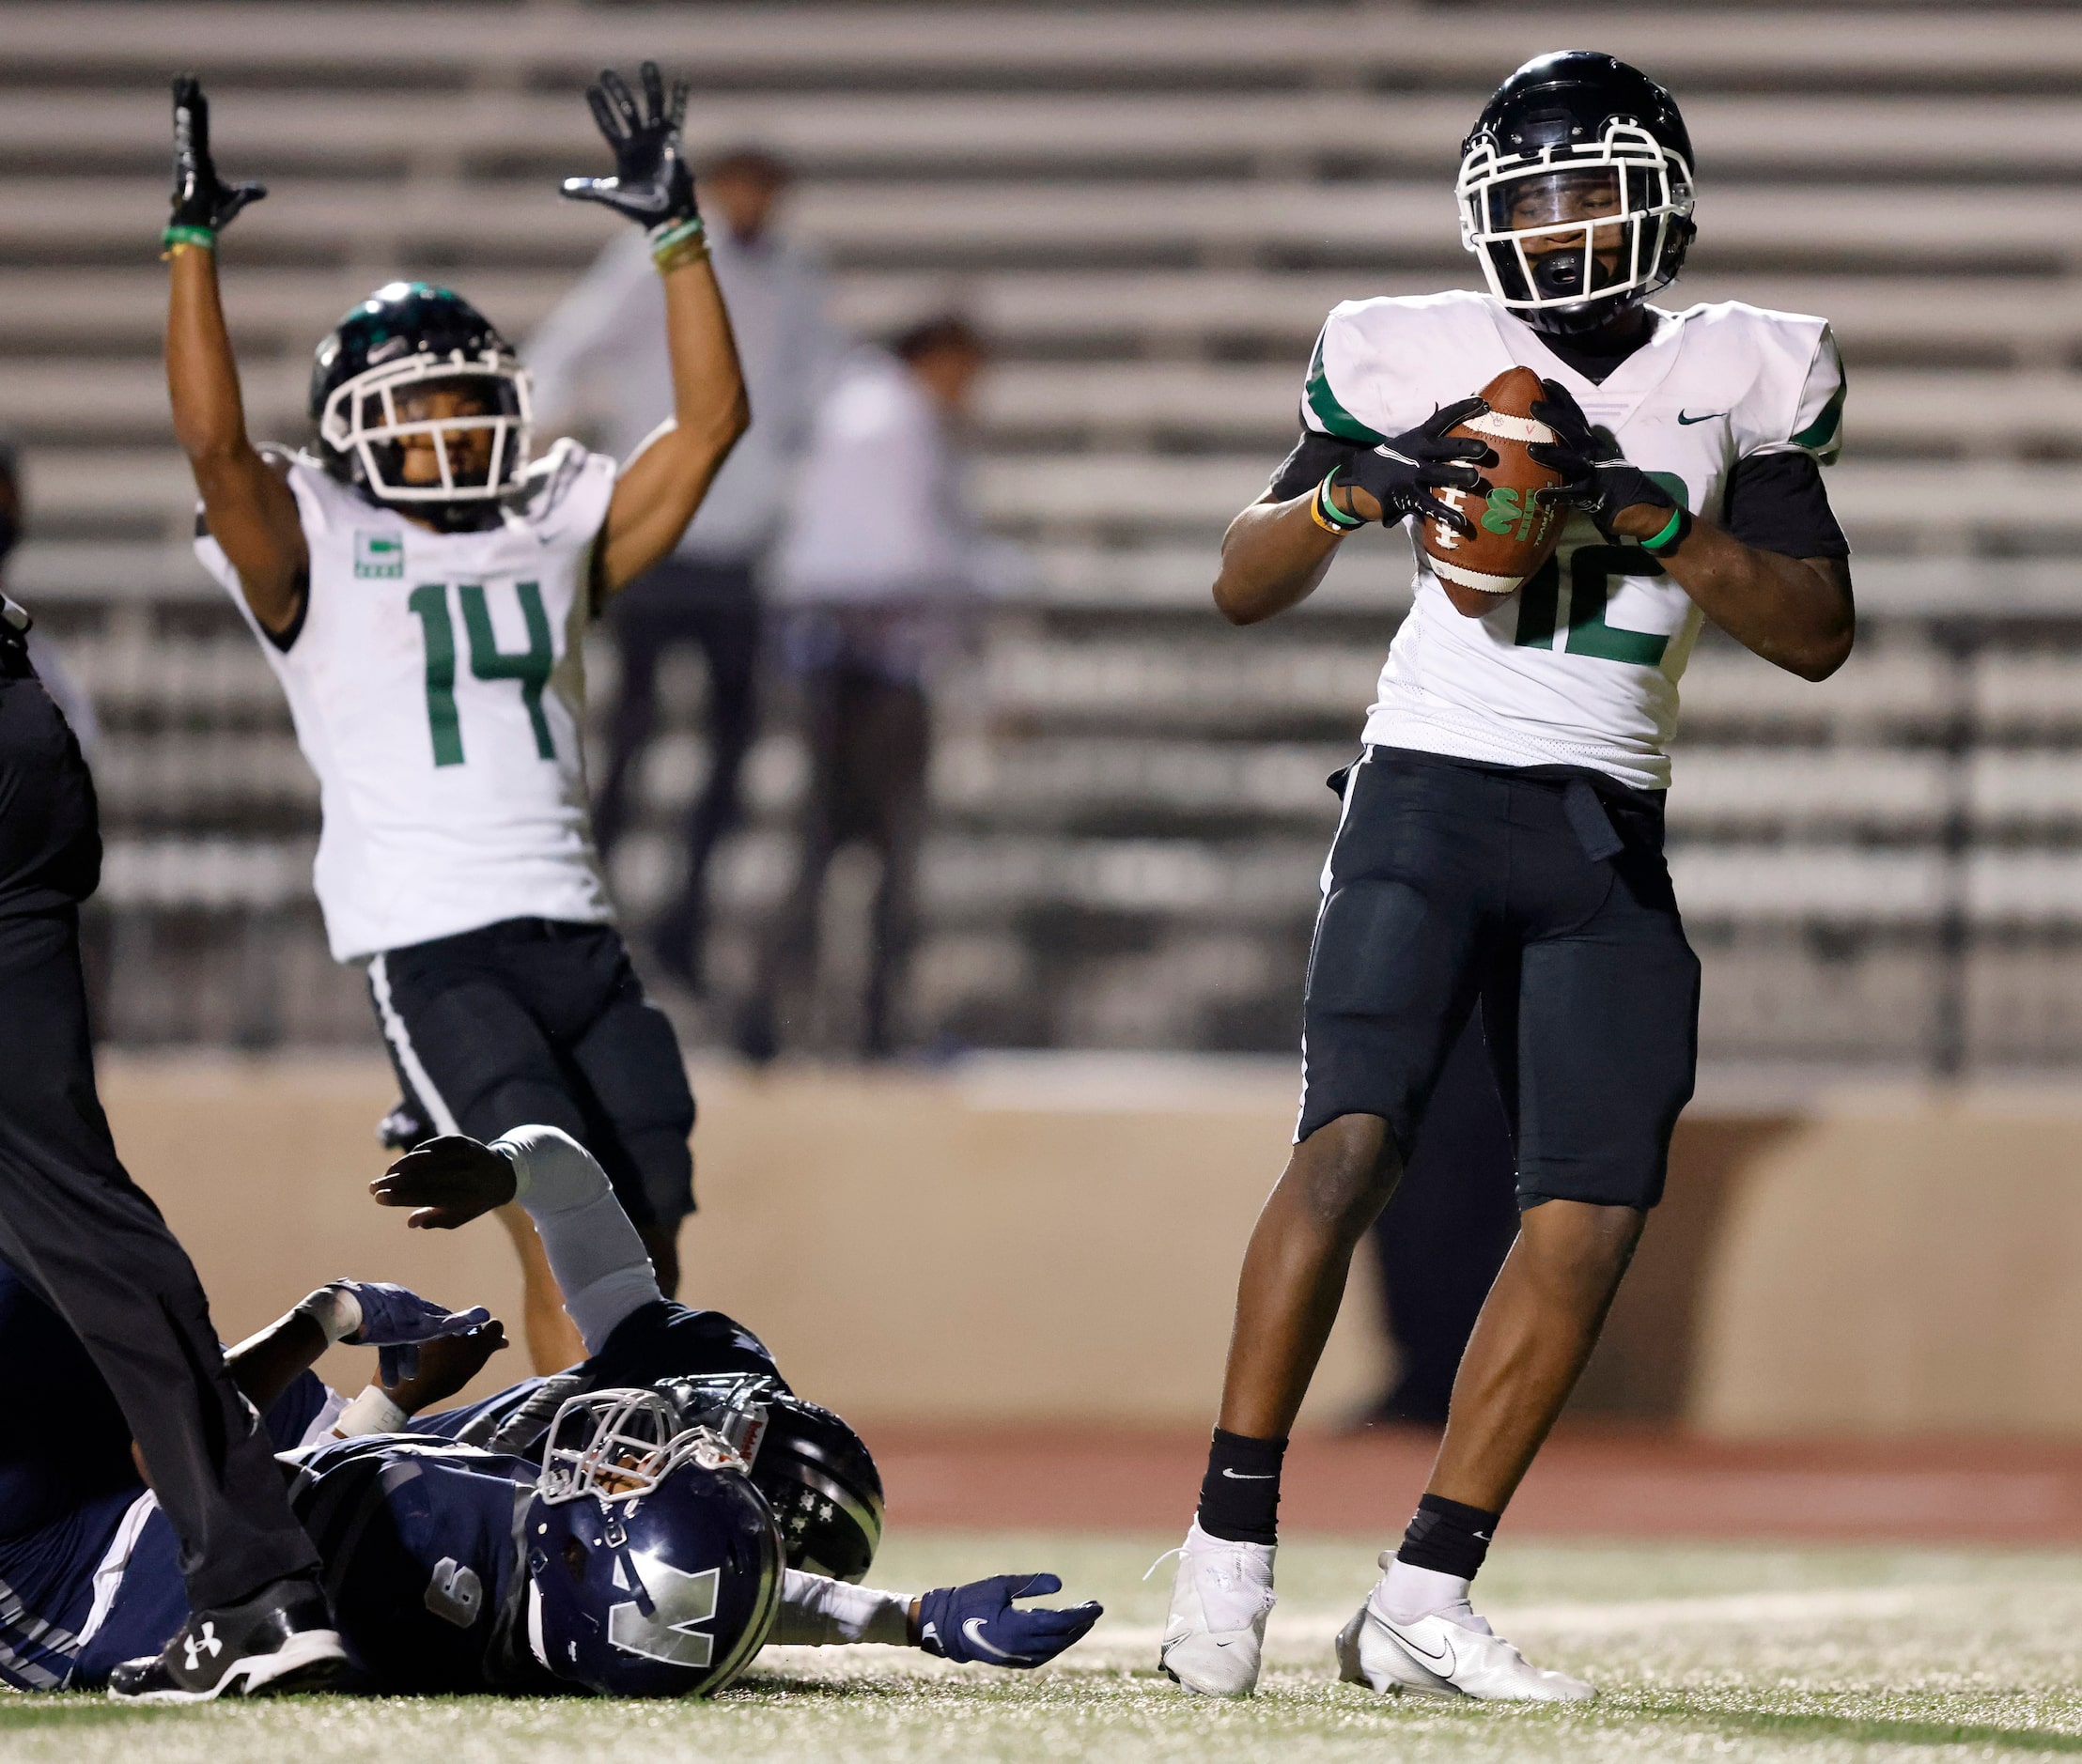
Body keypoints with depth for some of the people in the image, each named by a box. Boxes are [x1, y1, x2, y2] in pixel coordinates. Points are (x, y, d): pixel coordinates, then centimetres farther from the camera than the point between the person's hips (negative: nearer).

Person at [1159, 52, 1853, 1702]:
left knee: (1594, 1214, -4)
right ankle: (1231, 1540, -14)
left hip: (1608, 838, 3)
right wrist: (1354, 487, -12)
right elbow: (1244, 588, 8)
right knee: (1354, 1141, -21)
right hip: (1432, 795, -3)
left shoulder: (1734, 379, 7)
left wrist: (1651, 514, -13)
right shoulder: (1418, 358, 3)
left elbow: (1819, 633, 1)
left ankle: (1425, 1598, 2)